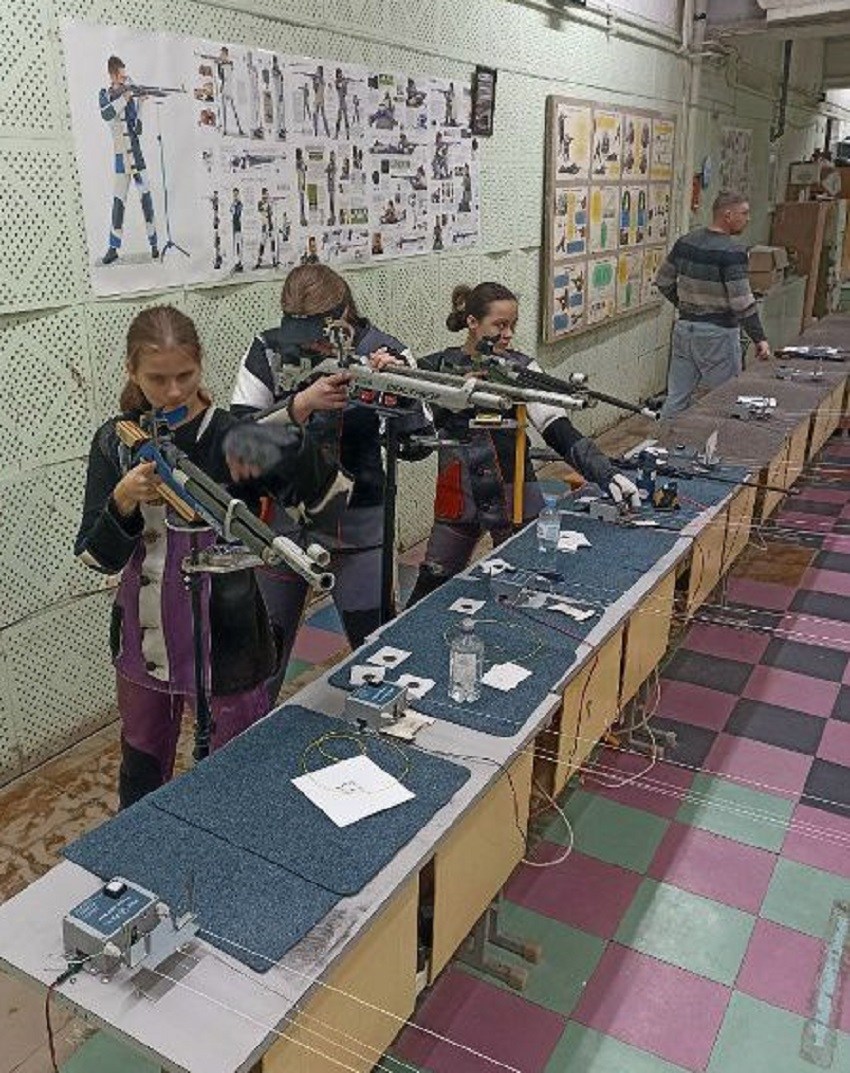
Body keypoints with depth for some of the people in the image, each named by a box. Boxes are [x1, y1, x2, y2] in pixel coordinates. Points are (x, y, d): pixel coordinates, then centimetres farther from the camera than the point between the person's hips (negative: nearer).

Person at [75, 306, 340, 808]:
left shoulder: (234, 438, -13)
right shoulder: (116, 441, -3)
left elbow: (331, 492, -26)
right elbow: (97, 558, -5)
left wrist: (288, 446, -45)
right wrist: (123, 502, -24)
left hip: (225, 641, -4)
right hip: (146, 641, 4)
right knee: (141, 773, 25)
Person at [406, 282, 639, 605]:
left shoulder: (520, 369, -4)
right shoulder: (437, 367, 0)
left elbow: (561, 433, -13)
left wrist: (607, 475, -26)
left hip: (512, 498, -1)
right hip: (458, 500, 1)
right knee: (428, 592, 9)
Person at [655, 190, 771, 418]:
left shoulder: (685, 242, 4)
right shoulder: (732, 252, -16)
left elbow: (663, 282, 13)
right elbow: (742, 302, -18)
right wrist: (759, 339, -11)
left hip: (684, 328, 7)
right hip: (717, 334, -7)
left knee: (676, 399, 11)